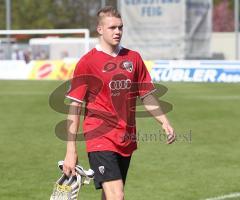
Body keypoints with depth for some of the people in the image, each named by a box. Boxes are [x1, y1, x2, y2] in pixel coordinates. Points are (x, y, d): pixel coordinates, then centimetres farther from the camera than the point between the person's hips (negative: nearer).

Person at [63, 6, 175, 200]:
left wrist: (164, 121, 4)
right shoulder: (87, 62, -6)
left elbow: (147, 95, 18)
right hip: (100, 139, -5)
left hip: (126, 140, 5)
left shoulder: (133, 58, 9)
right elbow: (75, 107, -5)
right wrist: (71, 150, -8)